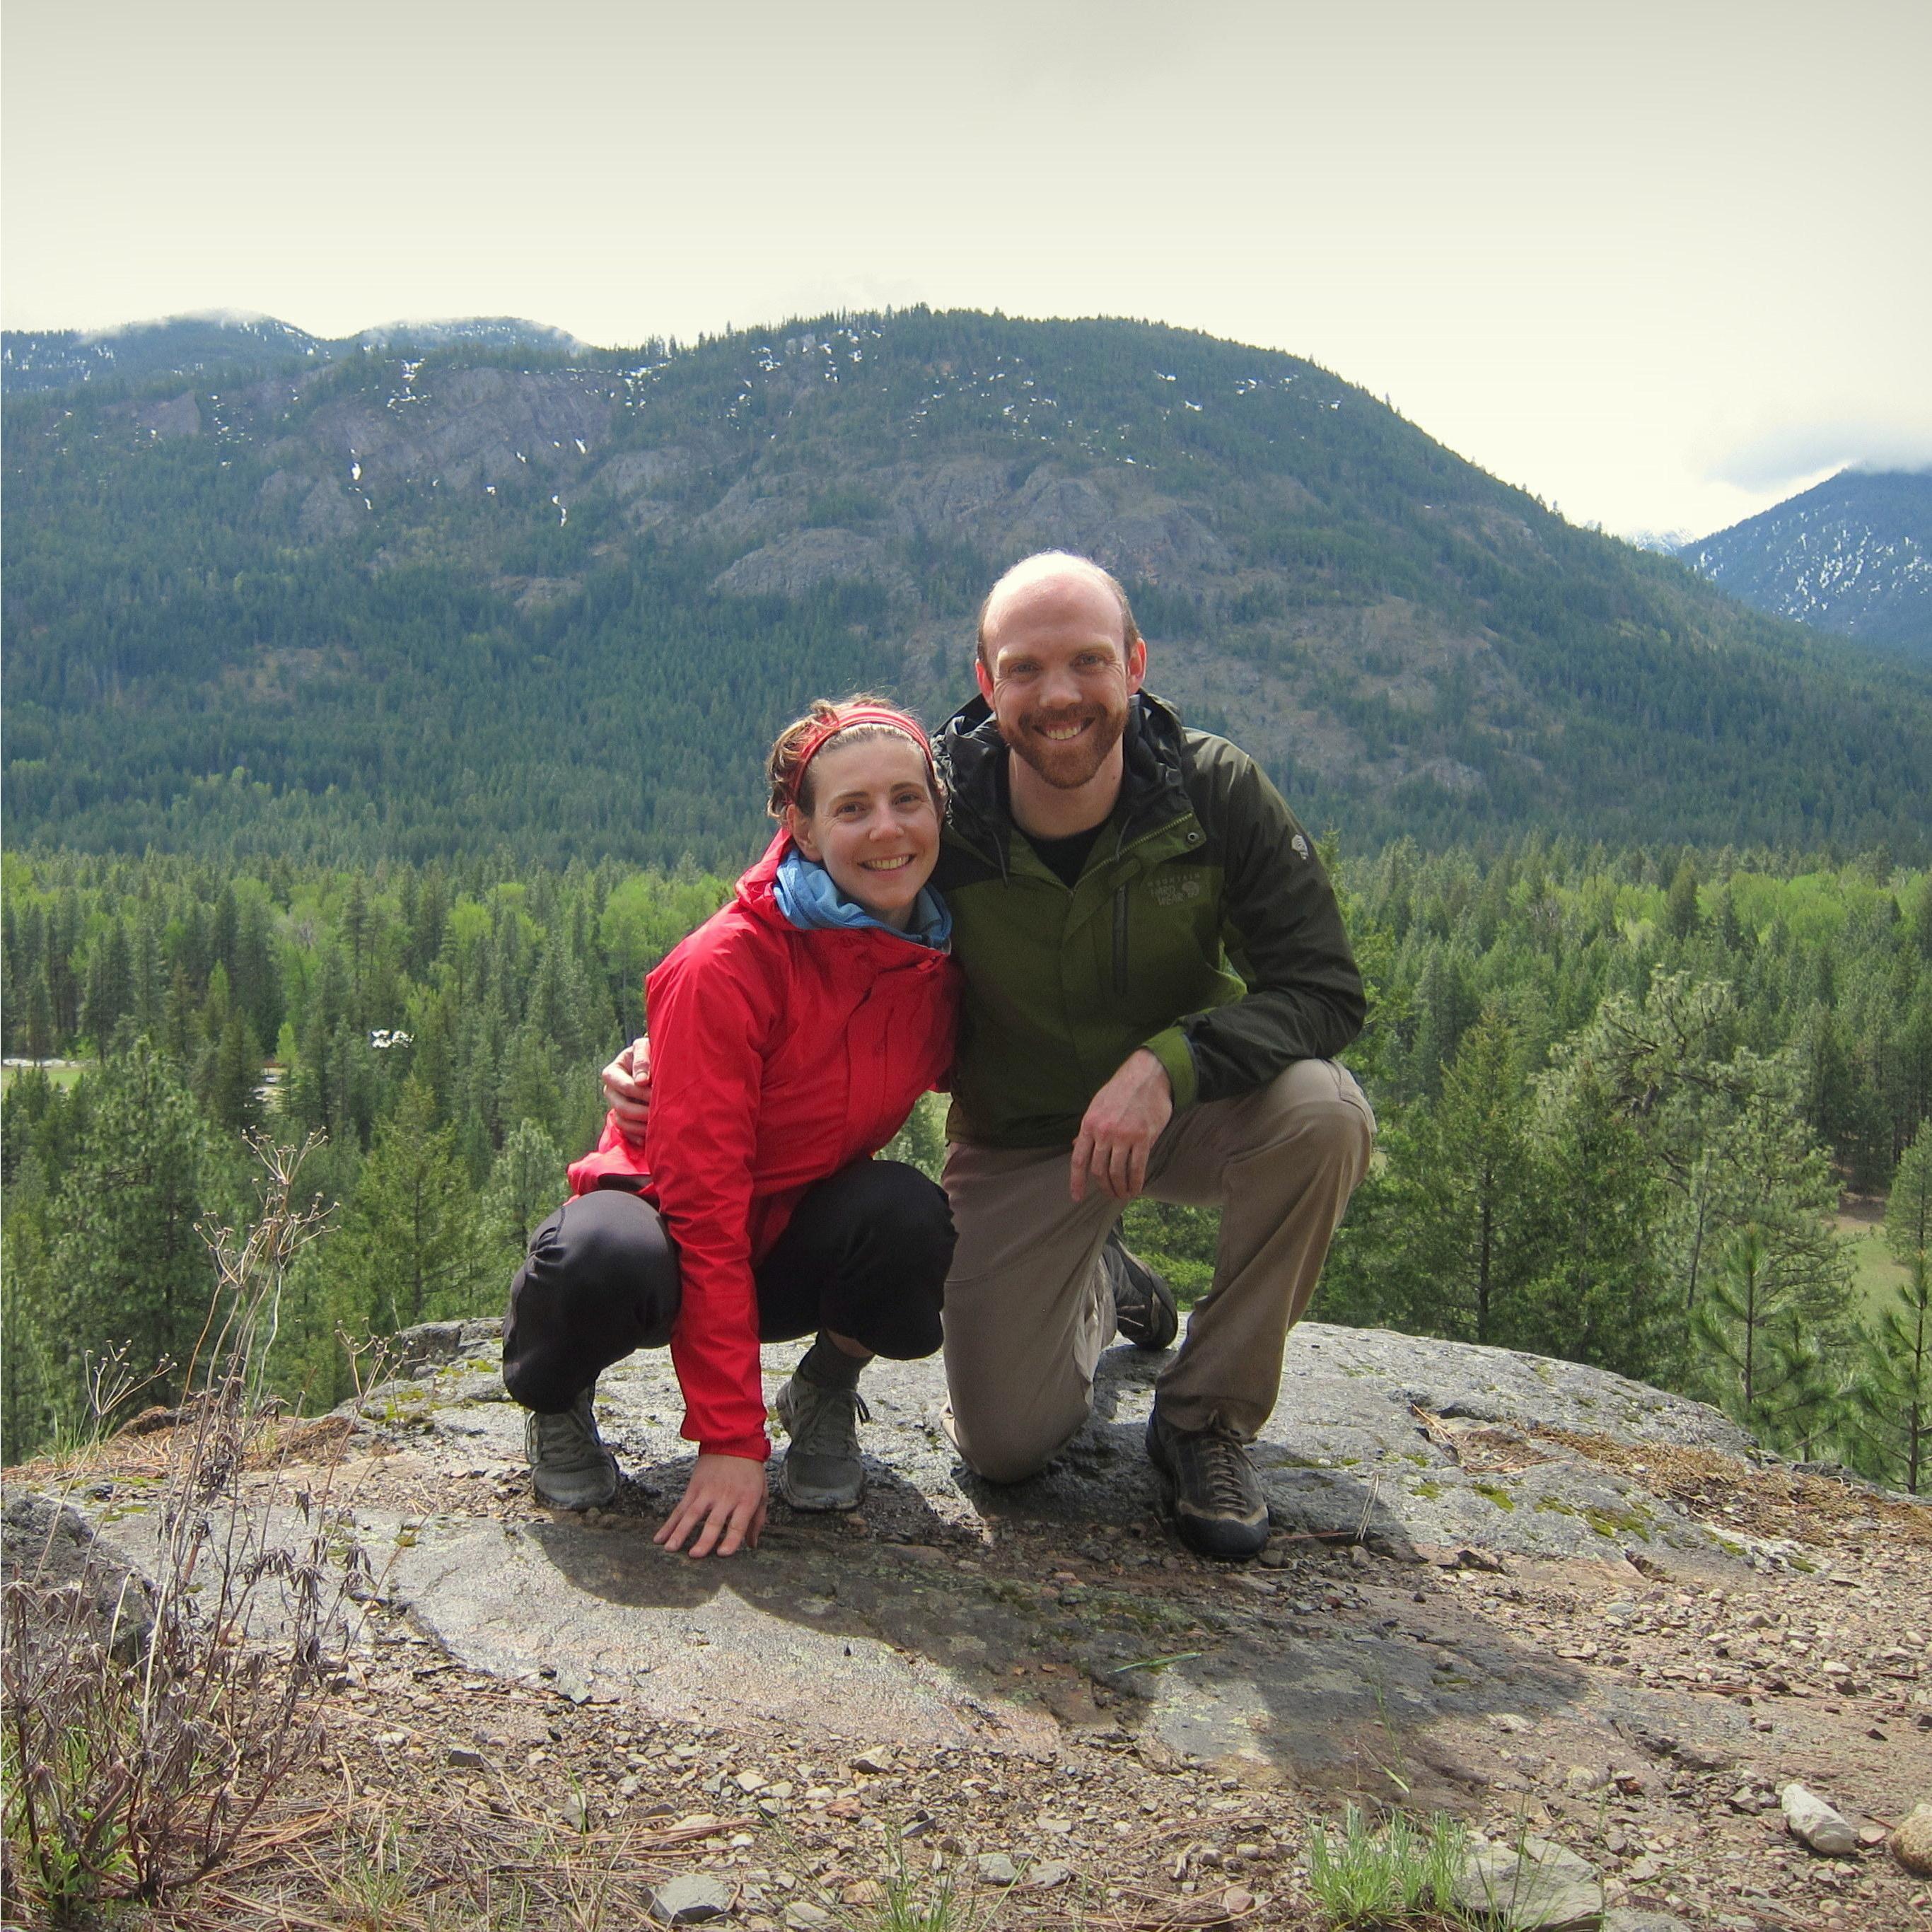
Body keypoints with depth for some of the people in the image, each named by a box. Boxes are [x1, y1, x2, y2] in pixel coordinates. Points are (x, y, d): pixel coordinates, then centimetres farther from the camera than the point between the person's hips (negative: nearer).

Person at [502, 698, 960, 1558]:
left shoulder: (943, 959, -9)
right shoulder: (726, 967, -26)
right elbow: (702, 1202, -28)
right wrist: (730, 1439, -29)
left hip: (797, 1244, 4)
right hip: (666, 1221, -4)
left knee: (906, 1212, -31)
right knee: (608, 1261, -40)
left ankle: (825, 1391, 3)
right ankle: (557, 1398, -2)